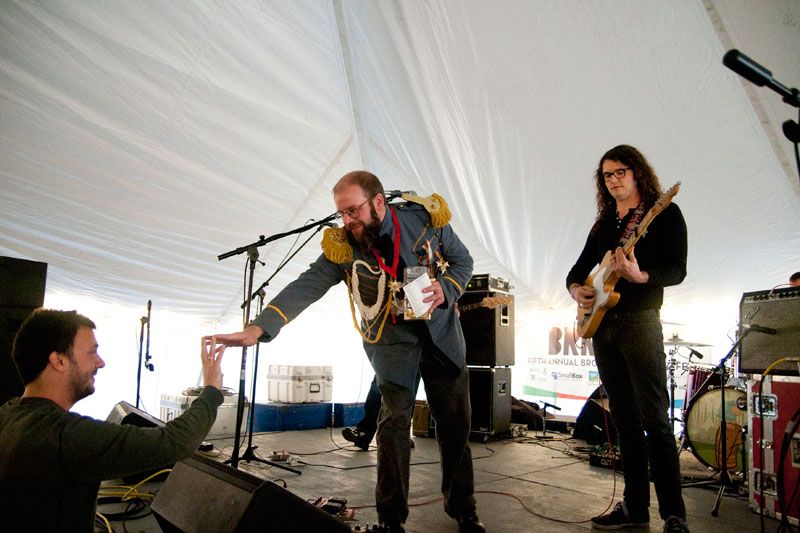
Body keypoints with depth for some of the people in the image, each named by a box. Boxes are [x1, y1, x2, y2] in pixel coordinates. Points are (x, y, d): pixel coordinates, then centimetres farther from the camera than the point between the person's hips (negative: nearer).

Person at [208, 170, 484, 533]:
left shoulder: (426, 217, -11)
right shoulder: (342, 247, -13)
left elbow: (462, 260, 1)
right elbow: (305, 287, -20)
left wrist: (445, 289, -19)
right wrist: (257, 329, -32)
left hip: (442, 333, 2)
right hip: (393, 341, -1)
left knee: (455, 421, 8)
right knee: (393, 424, -6)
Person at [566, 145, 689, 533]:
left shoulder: (664, 213, 0)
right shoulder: (603, 224, 18)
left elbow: (677, 269, -10)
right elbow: (579, 268, 22)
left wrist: (640, 276, -28)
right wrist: (575, 288, 0)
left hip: (640, 321, -6)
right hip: (601, 323, 6)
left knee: (654, 420, -7)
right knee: (624, 419, 9)